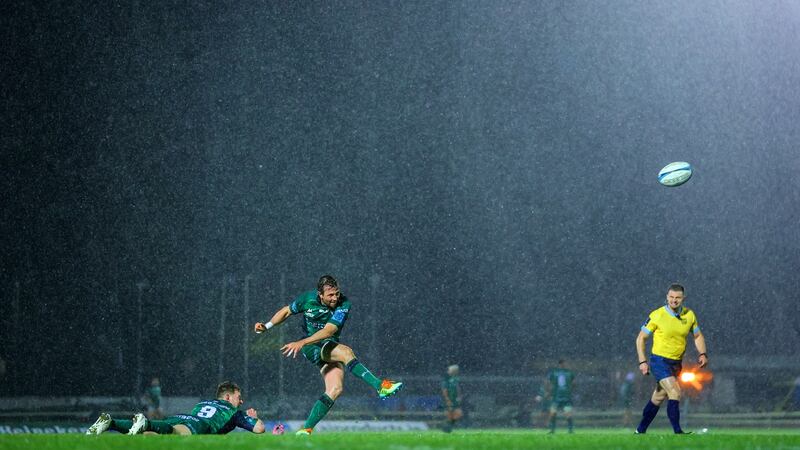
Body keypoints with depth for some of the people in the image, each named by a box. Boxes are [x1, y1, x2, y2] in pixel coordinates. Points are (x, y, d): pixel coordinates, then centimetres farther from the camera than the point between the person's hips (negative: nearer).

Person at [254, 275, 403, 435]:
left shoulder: (343, 304, -16)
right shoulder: (307, 299, -11)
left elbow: (329, 331, -26)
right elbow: (287, 311, 8)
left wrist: (301, 342, -35)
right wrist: (266, 326, -5)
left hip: (331, 347, 3)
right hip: (312, 348, -3)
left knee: (335, 389, -15)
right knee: (346, 352, -29)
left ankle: (306, 429, -10)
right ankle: (380, 386, -36)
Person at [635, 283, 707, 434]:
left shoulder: (689, 315, 1)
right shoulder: (657, 315, -12)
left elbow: (698, 336, 15)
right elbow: (641, 338, -6)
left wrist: (702, 354, -2)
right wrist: (642, 361, -14)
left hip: (676, 363, 5)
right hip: (659, 361, -5)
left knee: (658, 398, 14)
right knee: (675, 392, -21)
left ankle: (640, 430, 27)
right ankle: (677, 432, -20)